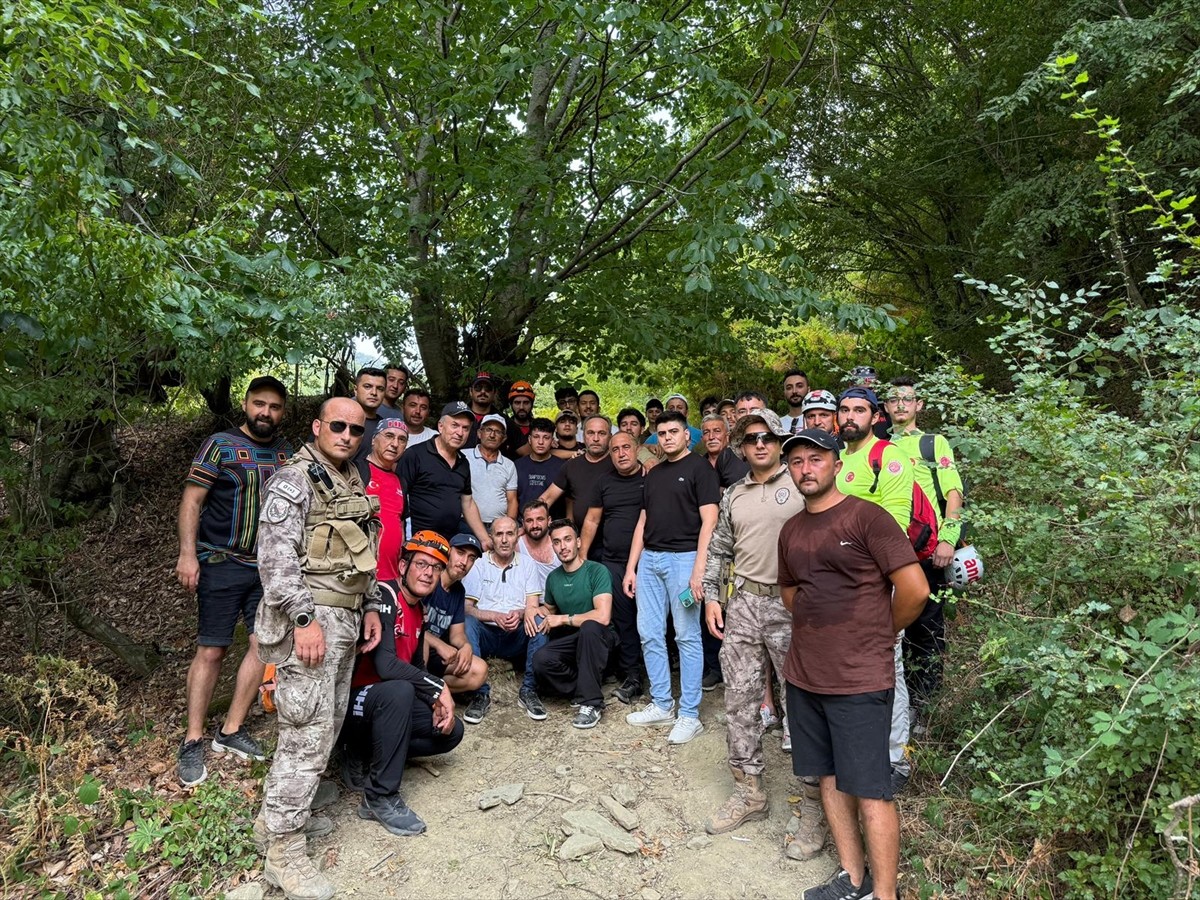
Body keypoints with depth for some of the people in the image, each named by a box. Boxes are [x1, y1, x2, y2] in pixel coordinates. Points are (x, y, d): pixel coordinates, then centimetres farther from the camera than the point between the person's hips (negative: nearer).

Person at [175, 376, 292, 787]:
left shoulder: (286, 451, 9)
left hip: (269, 566, 4)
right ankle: (193, 741, 13)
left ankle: (231, 731, 17)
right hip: (222, 563, -4)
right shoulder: (220, 444, -4)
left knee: (264, 644, 2)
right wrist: (188, 554, -15)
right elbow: (192, 499, -7)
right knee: (211, 650, 0)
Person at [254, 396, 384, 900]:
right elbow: (275, 555, -18)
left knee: (328, 724, 15)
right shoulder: (294, 479, -10)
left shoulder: (354, 484, 16)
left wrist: (371, 607, 18)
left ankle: (276, 814, 32)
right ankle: (283, 851, 7)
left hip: (345, 619, 9)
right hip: (309, 619, -9)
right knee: (308, 733, -6)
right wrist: (304, 619, -22)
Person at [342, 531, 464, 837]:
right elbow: (385, 665, -32)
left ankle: (364, 753, 10)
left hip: (388, 700, 9)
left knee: (450, 731, -1)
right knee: (400, 691, -37)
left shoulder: (420, 611, 8)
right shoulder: (384, 596, -21)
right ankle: (381, 797, -23)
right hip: (351, 698, -9)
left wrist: (439, 703, -2)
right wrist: (439, 687, -22)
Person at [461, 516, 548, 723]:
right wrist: (495, 616, -22)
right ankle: (480, 693, -26)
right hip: (486, 634, -1)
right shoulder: (477, 564, 5)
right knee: (467, 622, -31)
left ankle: (529, 690, -20)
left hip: (518, 636, 1)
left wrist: (520, 614, -22)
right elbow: (466, 607, -5)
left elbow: (533, 606, 2)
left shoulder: (527, 564, 10)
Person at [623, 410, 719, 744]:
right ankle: (661, 705, 21)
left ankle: (689, 714, 9)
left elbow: (709, 520, -10)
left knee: (687, 637, -1)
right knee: (649, 634, 8)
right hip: (649, 558, 7)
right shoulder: (653, 474, 18)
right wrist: (631, 567, 12)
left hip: (683, 557, -7)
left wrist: (698, 569, -18)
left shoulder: (699, 468, -2)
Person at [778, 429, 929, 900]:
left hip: (859, 680, -7)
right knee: (829, 777, 16)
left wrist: (877, 635, 0)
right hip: (804, 675, 7)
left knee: (870, 791, 2)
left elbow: (914, 590, -14)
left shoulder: (866, 517, -11)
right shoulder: (791, 530, 8)